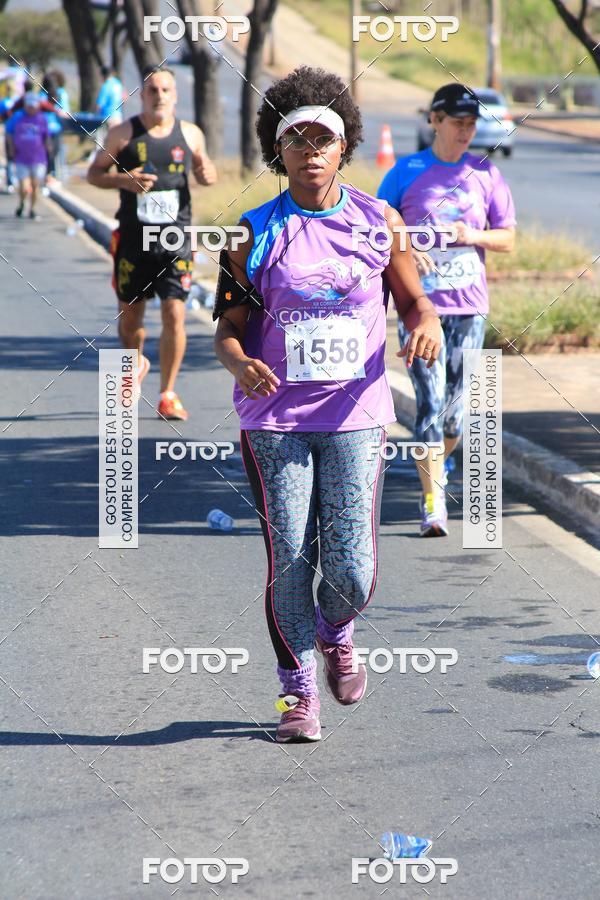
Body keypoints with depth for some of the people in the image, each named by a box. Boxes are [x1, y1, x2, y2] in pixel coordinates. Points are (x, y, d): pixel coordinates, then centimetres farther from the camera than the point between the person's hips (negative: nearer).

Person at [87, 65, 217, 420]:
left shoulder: (190, 134, 5)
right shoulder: (122, 134, 0)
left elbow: (205, 170, 19)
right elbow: (94, 173, 5)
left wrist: (208, 174, -6)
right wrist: (122, 180, -15)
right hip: (133, 240, 0)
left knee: (175, 315, -8)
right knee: (130, 314, 11)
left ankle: (168, 394, 3)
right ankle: (136, 363, 43)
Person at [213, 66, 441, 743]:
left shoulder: (380, 222, 4)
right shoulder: (255, 233, 0)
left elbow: (413, 300, 14)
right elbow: (229, 329, 2)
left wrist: (425, 324, -10)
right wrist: (241, 364, -20)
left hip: (355, 416, 1)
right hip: (274, 419, 0)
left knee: (352, 569, -6)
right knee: (289, 562, -1)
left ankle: (336, 635, 29)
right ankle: (297, 691, 18)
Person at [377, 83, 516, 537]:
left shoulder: (485, 173, 7)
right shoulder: (407, 172, 1)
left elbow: (507, 239, 10)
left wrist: (475, 236, -10)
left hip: (469, 306, 2)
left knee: (457, 406, 4)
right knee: (430, 398, -11)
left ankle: (435, 465, 33)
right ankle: (433, 503, -8)